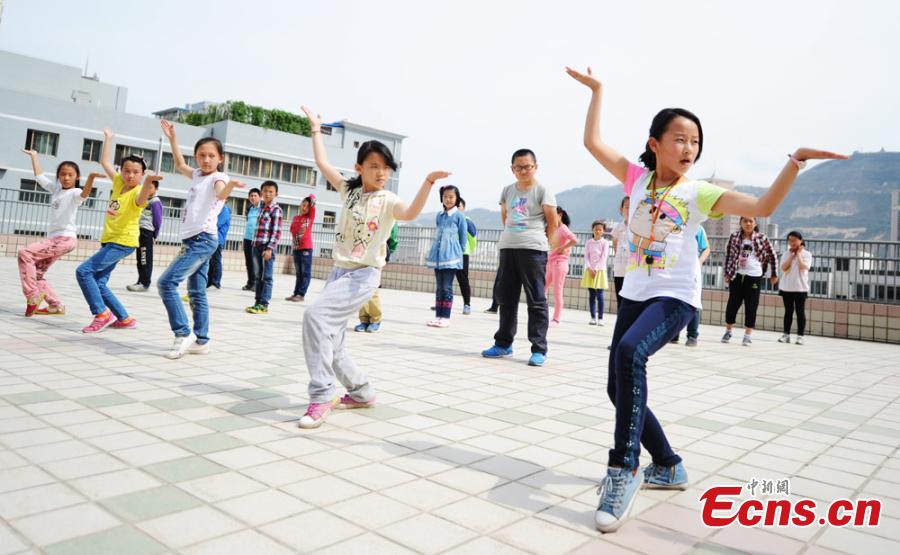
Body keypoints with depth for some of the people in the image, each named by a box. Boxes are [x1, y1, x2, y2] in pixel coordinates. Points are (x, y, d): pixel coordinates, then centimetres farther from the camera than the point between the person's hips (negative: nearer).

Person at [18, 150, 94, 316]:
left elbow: (84, 193, -30)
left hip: (65, 239, -8)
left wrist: (91, 177, -48)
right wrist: (34, 156, 34)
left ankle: (32, 295, -12)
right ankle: (56, 305, 14)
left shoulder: (75, 193, -6)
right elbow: (39, 176, 28)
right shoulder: (56, 189, 15)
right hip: (54, 238, 8)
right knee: (36, 273, 8)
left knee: (24, 254, -17)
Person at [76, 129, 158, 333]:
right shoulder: (119, 182, 5)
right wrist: (108, 138, 24)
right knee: (98, 282, 9)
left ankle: (101, 314, -7)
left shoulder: (138, 192, -16)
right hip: (109, 240, 8)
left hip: (123, 243, -8)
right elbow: (105, 162, 19)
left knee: (83, 271, -16)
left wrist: (147, 184, -62)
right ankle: (124, 319, 16)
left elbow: (141, 200, -42)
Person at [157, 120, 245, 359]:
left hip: (203, 239, -9)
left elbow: (221, 193, -32)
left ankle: (183, 333, -12)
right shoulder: (198, 174, 16)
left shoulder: (218, 177, -8)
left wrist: (230, 185, -55)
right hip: (194, 239, 9)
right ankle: (201, 340, 15)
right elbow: (180, 165, 38)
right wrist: (172, 138, 36)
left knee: (166, 282, -16)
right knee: (196, 293, 10)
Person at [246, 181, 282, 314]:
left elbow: (276, 231, -12)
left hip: (268, 247, -8)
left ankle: (263, 305, -3)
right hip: (257, 246, 8)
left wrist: (270, 248, -18)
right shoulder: (262, 208, 18)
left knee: (267, 277, -4)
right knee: (259, 276, 11)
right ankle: (258, 302, 17)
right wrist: (255, 245, 15)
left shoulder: (276, 210, -5)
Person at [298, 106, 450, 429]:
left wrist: (428, 182, -38)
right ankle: (361, 392, 26)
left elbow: (411, 213, -26)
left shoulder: (388, 200, -5)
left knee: (316, 314, -28)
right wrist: (316, 129, 20)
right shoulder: (349, 191, 10)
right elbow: (322, 163, 14)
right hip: (339, 271, 7)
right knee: (329, 343, 7)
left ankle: (321, 397, -22)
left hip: (364, 275, -7)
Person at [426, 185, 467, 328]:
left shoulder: (459, 216, -2)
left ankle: (445, 317, -1)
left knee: (447, 287, -5)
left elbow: (463, 237, 1)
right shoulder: (439, 215, 13)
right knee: (439, 287, 8)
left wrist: (460, 253, 0)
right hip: (438, 255, 5)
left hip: (451, 256, -5)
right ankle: (438, 315, 12)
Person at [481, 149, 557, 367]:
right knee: (506, 298, 10)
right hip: (507, 248, 6)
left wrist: (542, 242, 4)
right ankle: (503, 343, 21)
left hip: (533, 250, -5)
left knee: (536, 299, -3)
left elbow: (552, 221, -1)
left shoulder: (542, 191, -3)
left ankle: (539, 349, 0)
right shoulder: (507, 191, 12)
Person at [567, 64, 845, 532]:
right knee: (619, 389, 7)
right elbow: (592, 142, 2)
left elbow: (763, 207, -12)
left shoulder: (700, 193, -2)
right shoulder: (636, 177, 5)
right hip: (634, 293, 5)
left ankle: (623, 471, -24)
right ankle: (668, 467, 28)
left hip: (675, 297, -4)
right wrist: (596, 90, 3)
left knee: (630, 352, -34)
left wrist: (795, 161, -23)